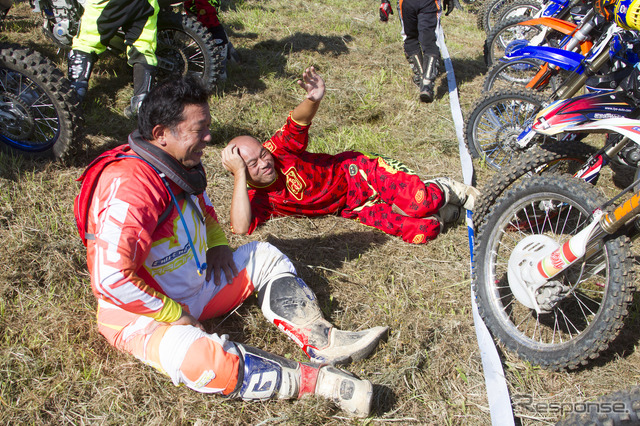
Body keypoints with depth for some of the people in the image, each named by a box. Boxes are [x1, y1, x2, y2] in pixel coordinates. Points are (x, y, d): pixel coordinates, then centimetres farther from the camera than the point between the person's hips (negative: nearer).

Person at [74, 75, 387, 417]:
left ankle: (323, 343, -3)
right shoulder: (130, 188, -29)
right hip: (141, 313, -9)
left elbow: (203, 206, 23)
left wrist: (216, 244, 4)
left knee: (263, 256, 9)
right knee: (198, 357, -38)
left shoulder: (181, 165, 0)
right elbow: (113, 279, -34)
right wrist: (175, 315, -24)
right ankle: (317, 379, -31)